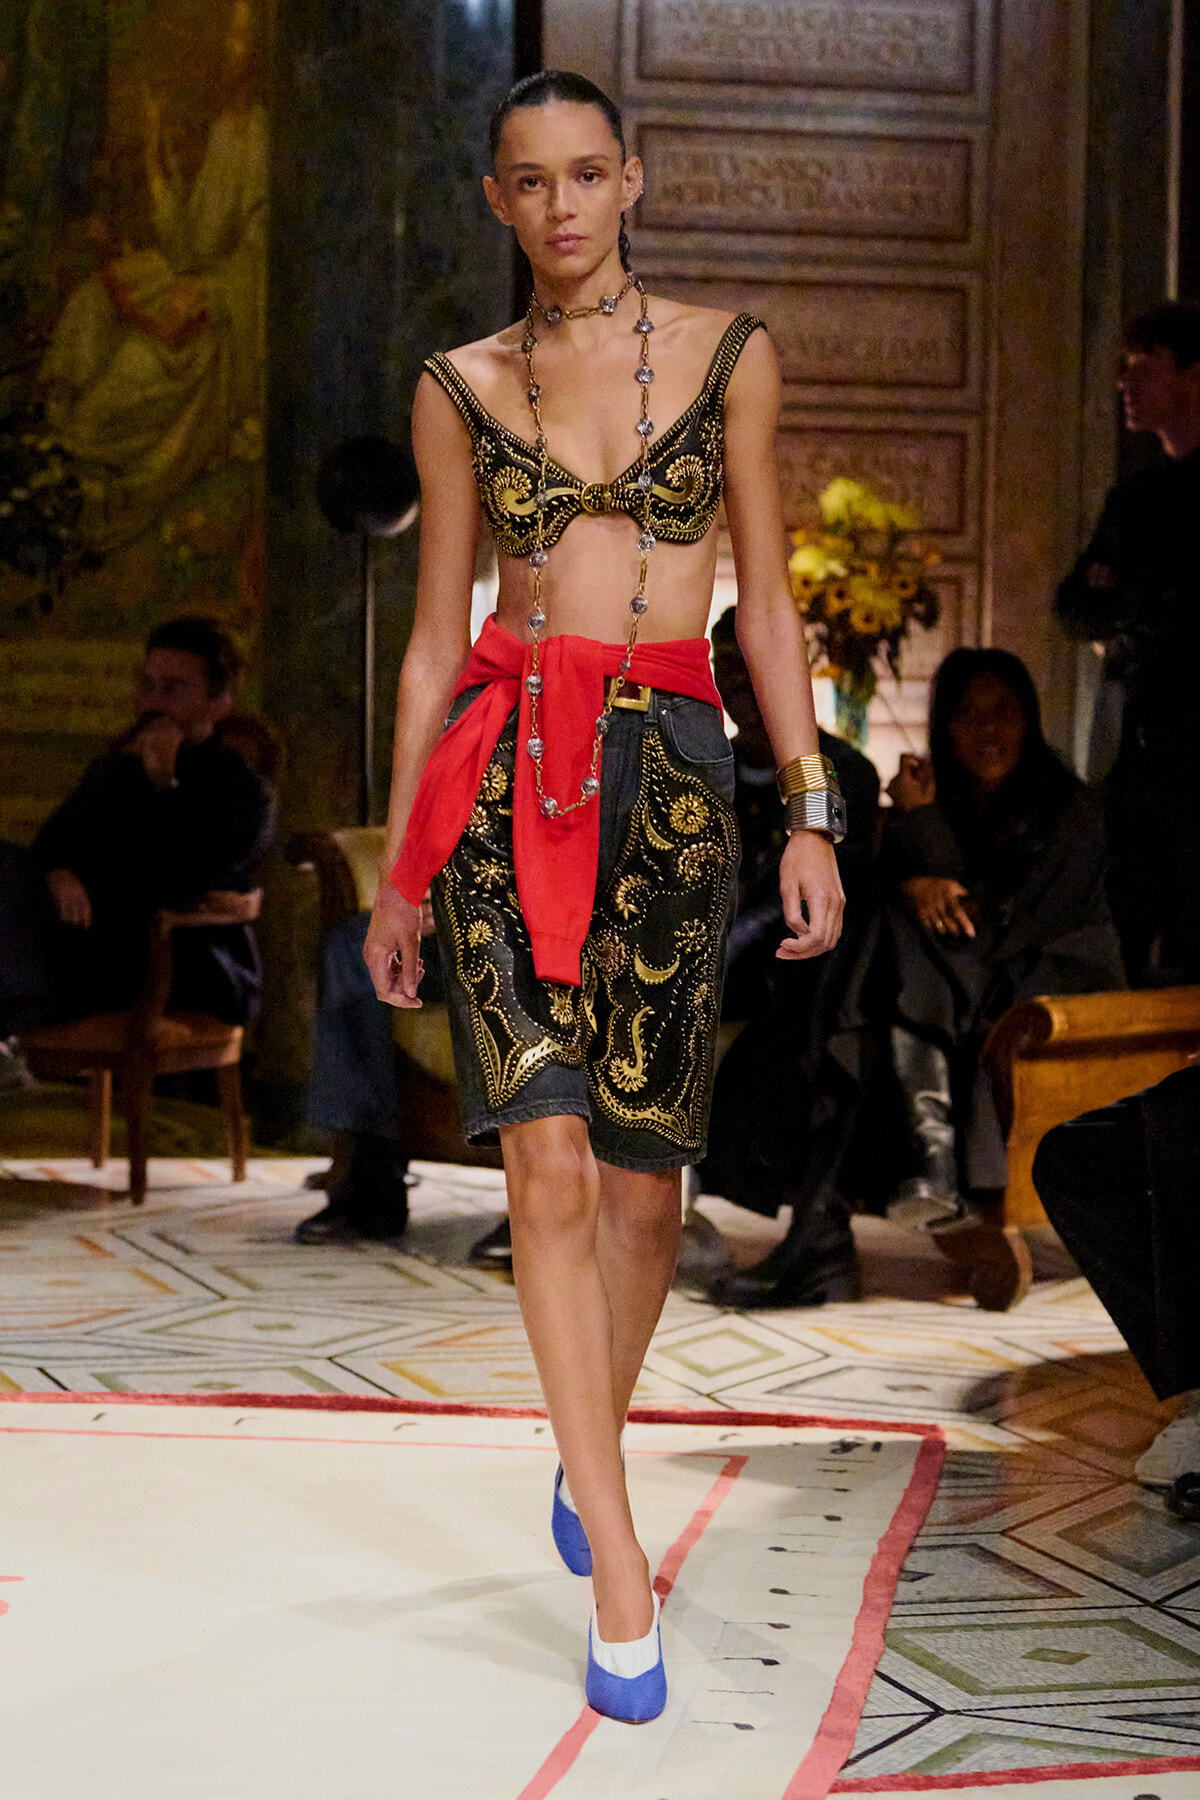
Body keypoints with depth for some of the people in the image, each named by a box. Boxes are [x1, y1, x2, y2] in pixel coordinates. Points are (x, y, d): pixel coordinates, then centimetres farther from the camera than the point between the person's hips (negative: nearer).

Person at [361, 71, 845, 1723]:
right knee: (551, 1162, -13)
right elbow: (437, 635, 12)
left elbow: (766, 603, 9)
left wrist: (814, 815, 1)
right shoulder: (461, 390, 10)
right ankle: (622, 1577, -9)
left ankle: (590, 1458, 32)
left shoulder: (727, 357, 8)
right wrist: (398, 869, 11)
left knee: (642, 1177, 4)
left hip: (674, 780, 1)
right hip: (507, 780, 0)